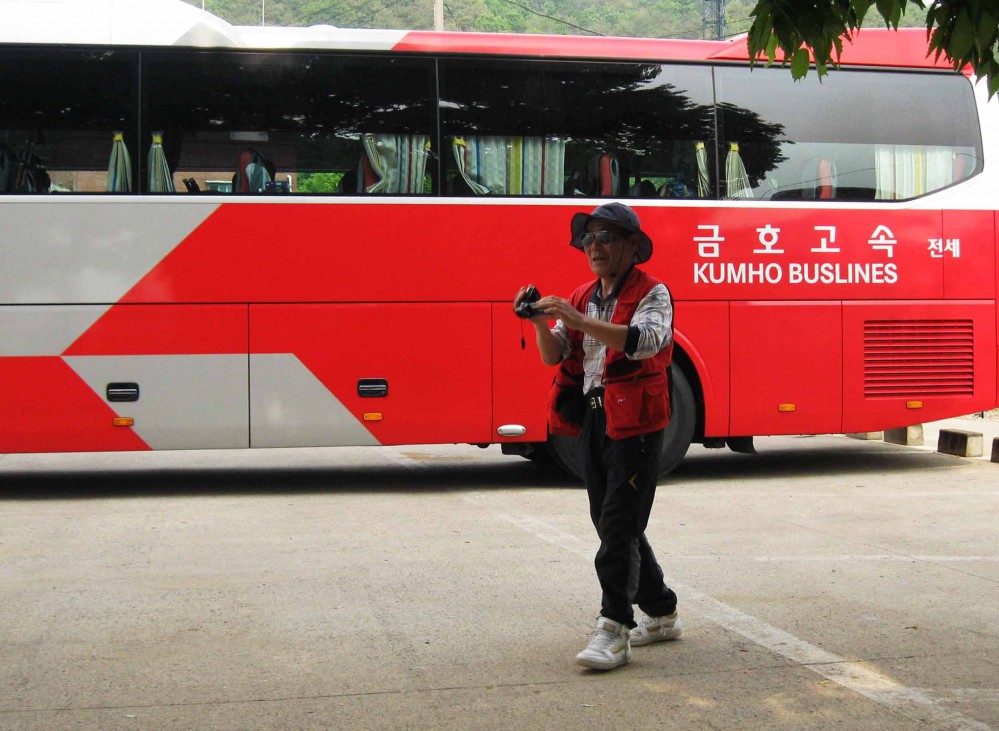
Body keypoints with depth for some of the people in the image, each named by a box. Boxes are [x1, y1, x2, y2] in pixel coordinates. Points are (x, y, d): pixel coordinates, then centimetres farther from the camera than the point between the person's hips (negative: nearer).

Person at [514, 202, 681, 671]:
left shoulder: (652, 293, -6)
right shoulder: (583, 299, 15)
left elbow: (645, 340, -26)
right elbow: (554, 356, 7)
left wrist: (579, 321, -34)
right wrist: (543, 323, -13)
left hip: (634, 423, -8)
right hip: (592, 421, 8)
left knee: (619, 526, -12)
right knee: (612, 524, 13)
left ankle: (614, 630, -12)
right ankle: (660, 614, 26)